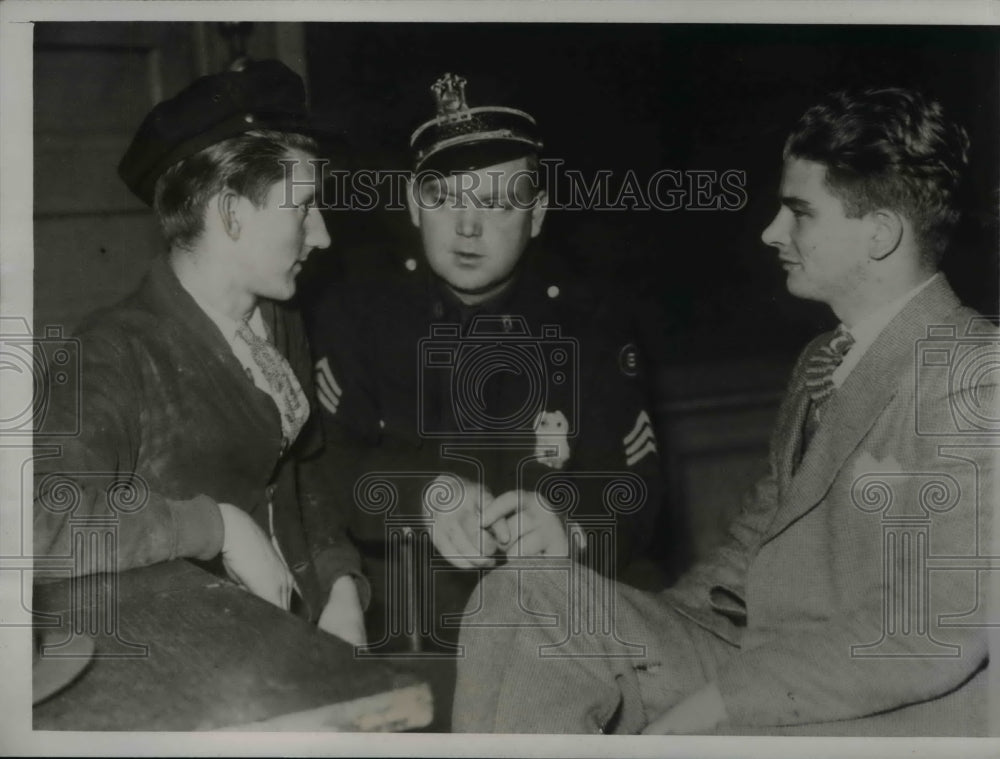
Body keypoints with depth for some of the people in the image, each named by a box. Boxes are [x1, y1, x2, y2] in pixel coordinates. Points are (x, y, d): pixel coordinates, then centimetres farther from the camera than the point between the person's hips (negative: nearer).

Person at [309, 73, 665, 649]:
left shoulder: (593, 323, 1)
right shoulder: (360, 305, 2)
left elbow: (632, 494, -7)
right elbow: (328, 460, -7)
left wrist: (571, 529, -30)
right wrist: (423, 493, -26)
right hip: (388, 621, 0)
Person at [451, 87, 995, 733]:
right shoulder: (820, 361, 15)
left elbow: (936, 634, -21)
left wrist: (716, 700, -20)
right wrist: (651, 626, 2)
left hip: (871, 716, -8)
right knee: (524, 595, -12)